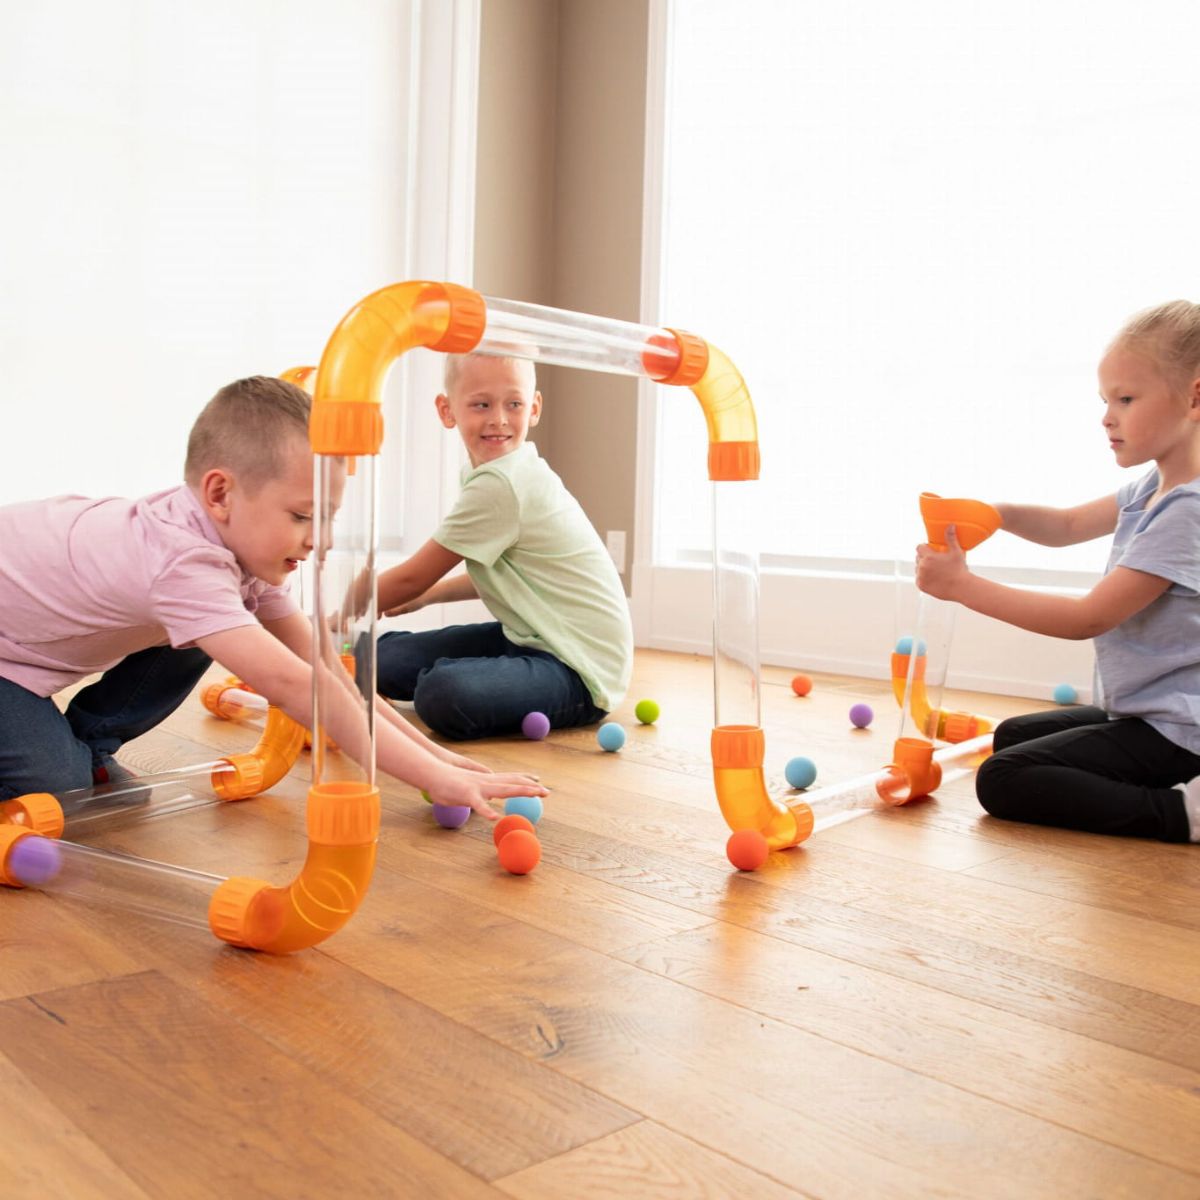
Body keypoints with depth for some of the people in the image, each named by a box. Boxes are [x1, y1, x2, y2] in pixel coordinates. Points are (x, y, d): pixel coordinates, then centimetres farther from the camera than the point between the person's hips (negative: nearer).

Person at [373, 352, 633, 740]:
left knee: (444, 693, -35)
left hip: (578, 671, -9)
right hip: (528, 636, 9)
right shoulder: (513, 472, 8)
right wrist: (427, 594, 26)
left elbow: (411, 579, -11)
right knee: (384, 656, 1)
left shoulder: (498, 486, -21)